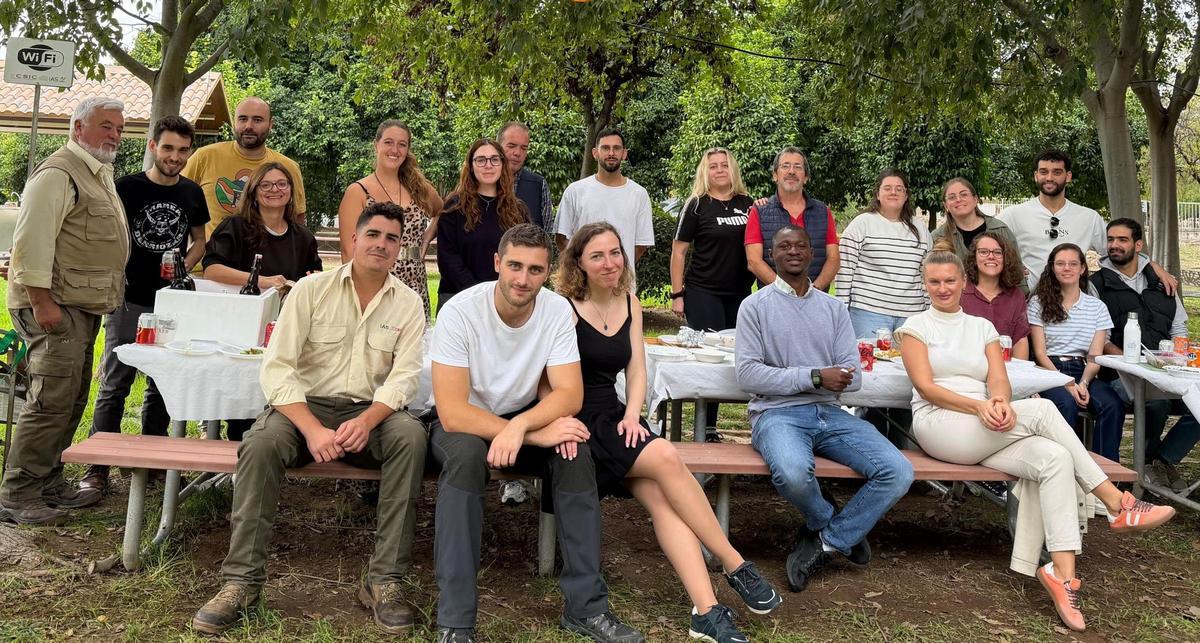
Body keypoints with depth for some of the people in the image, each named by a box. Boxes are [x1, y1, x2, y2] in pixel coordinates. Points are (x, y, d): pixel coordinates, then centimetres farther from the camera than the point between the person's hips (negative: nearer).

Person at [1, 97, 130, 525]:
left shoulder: (101, 173, 20)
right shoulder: (58, 173, -12)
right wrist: (42, 303, -21)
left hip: (84, 307, 10)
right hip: (55, 306, -10)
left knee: (71, 403, 13)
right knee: (51, 402, -10)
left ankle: (49, 485, 22)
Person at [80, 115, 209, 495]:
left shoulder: (192, 193, 7)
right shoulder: (126, 188, -3)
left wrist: (181, 270, 0)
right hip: (129, 302, -3)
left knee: (163, 387, 11)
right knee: (114, 386, -2)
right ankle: (97, 469, 4)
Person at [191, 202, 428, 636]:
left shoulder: (408, 304, 3)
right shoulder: (311, 290, -1)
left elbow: (404, 376, -7)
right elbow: (277, 368, -9)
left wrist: (366, 421, -27)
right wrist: (312, 429, -24)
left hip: (371, 413, 1)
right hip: (305, 405, 0)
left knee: (410, 434, -31)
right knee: (262, 441, -32)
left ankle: (384, 580, -26)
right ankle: (241, 580, -20)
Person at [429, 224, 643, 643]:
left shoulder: (557, 310, -14)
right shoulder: (460, 311, -24)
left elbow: (570, 394, -19)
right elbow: (452, 413, -30)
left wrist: (520, 425, -39)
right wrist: (536, 434, -37)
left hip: (523, 416, 3)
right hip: (462, 424, -2)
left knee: (574, 450, -26)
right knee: (466, 454, -36)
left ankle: (586, 606, -16)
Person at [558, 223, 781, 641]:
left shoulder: (629, 304, 13)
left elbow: (636, 369, 10)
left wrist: (631, 416, -7)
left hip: (614, 418, 6)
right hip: (578, 422, -5)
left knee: (661, 495, -23)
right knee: (665, 458, -28)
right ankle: (735, 565, -17)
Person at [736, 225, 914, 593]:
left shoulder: (834, 309, 17)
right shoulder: (756, 306, 6)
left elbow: (852, 377, 5)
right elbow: (747, 375, -7)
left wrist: (790, 377, -11)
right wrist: (815, 376, -12)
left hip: (828, 412, 4)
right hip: (777, 412, -4)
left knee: (899, 472, -17)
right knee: (793, 473, -37)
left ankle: (823, 542, -3)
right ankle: (838, 529, -1)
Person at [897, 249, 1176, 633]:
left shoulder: (982, 327, 20)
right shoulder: (916, 327, 7)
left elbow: (999, 380, 5)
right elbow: (926, 387, -6)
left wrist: (1000, 402, -20)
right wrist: (978, 405, -21)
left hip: (984, 433, 5)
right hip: (938, 428, -5)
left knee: (1053, 458, -25)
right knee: (1041, 409, -24)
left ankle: (1062, 571, -32)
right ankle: (1116, 504, -16)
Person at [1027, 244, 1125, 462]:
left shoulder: (1097, 307, 15)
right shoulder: (1039, 303, 7)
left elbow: (1095, 356, 7)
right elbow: (1039, 353, 0)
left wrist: (1083, 383, -15)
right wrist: (1067, 384, -15)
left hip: (1084, 373, 3)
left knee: (1113, 405, -28)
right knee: (1067, 403, -35)